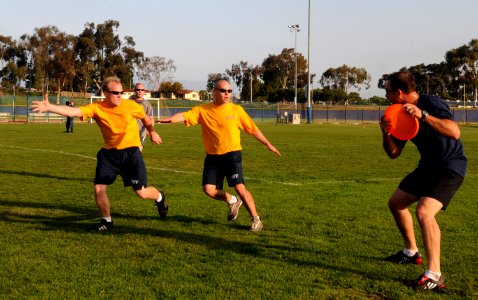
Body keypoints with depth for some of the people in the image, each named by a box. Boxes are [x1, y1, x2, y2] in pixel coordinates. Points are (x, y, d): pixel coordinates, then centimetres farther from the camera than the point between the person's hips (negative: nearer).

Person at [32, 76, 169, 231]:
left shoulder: (131, 106, -11)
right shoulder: (96, 108, -12)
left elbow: (145, 118, 11)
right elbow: (72, 111, -25)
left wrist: (152, 132, 23)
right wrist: (49, 107, -39)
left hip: (131, 151, -2)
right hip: (109, 153, 2)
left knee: (141, 192, -4)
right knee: (99, 188, -4)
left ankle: (159, 197, 34)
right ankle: (106, 220, 23)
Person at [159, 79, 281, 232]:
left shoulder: (236, 110, -1)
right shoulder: (203, 110, -1)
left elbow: (253, 129, 8)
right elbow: (184, 116, -16)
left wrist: (268, 144, 10)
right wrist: (171, 118, -37)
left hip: (232, 155, -2)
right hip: (212, 156, 2)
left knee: (239, 187, -13)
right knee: (208, 189, -5)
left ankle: (256, 219, 4)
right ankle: (233, 201, 25)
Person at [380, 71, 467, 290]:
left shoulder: (432, 104, -22)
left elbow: (455, 132, -38)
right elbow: (394, 153, 6)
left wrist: (423, 115, -45)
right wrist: (386, 134, -15)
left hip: (451, 167, -9)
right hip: (428, 166, 9)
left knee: (424, 211, -28)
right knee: (396, 203, 18)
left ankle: (434, 276, -21)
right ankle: (411, 252, 38)